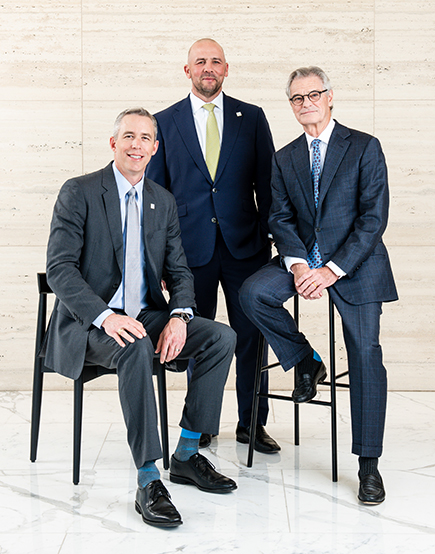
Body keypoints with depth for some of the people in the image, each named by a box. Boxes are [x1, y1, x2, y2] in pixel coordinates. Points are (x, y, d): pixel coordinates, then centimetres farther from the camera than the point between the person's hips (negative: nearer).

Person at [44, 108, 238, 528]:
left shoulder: (163, 201, 12)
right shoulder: (79, 192, -6)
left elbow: (178, 270, 11)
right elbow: (59, 269, -14)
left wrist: (179, 317, -11)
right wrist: (106, 317, -28)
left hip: (147, 316, 6)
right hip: (89, 322, -6)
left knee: (222, 337, -14)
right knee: (135, 348, -37)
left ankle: (186, 455, -3)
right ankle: (147, 482, -31)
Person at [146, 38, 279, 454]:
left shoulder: (252, 118, 8)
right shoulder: (164, 122, 7)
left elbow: (266, 182, 7)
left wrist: (267, 236, -1)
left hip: (245, 245, 0)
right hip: (191, 246, 0)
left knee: (251, 335, 4)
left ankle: (252, 423, 18)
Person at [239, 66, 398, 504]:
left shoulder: (365, 147, -1)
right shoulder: (284, 159, 12)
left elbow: (374, 217, -9)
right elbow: (280, 218, 4)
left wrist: (334, 269, -18)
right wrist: (297, 263, -16)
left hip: (354, 263, -4)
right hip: (302, 258, 4)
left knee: (365, 354, -9)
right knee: (253, 293, -23)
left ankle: (368, 464, 2)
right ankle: (305, 362, 3)